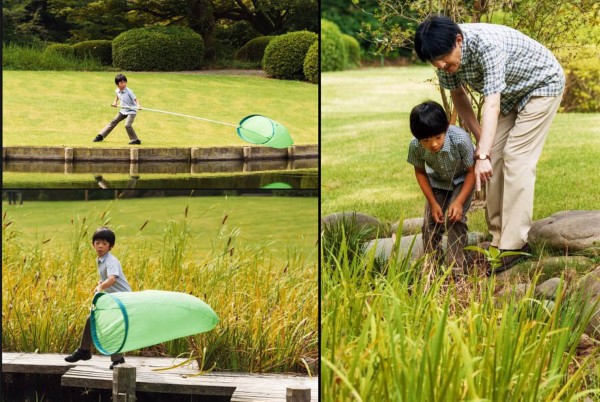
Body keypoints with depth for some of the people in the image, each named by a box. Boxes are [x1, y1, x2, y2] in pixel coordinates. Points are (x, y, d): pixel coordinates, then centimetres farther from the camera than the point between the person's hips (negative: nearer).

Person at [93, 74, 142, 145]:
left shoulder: (129, 91, -21)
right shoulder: (117, 91, -1)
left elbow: (135, 99, -25)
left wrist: (138, 105, -44)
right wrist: (115, 101, 7)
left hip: (131, 111, -7)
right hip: (123, 110, 7)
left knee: (127, 125, -24)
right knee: (113, 122, 11)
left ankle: (135, 140, -11)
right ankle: (101, 136, 22)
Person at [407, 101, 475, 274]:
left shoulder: (461, 140, -39)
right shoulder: (415, 146, -30)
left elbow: (471, 171, -23)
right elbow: (420, 172, -8)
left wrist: (459, 202, -29)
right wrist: (433, 203, -12)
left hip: (462, 180, -3)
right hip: (437, 181, 3)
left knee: (455, 218, -19)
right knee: (430, 223, -6)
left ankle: (457, 268, -11)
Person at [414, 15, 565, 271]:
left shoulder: (487, 44, -40)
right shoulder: (445, 51, -16)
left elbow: (492, 105, -45)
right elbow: (457, 94, 2)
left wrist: (482, 155, -52)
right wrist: (479, 137, -3)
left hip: (542, 85, -8)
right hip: (509, 94, 8)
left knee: (516, 160, -16)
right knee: (495, 157, -1)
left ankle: (513, 245, -18)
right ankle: (498, 238, 3)